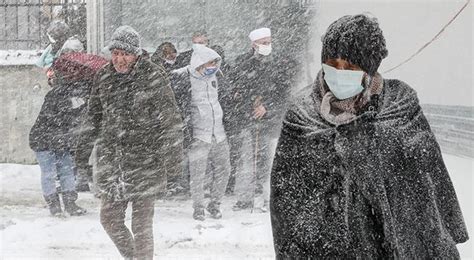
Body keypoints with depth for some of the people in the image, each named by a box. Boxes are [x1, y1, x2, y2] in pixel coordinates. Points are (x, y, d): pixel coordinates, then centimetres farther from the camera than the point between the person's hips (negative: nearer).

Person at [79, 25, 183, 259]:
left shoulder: (154, 77, -8)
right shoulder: (103, 77, 7)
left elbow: (170, 120, -6)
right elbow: (95, 115, 21)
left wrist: (173, 157, -8)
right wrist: (90, 135, 8)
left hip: (145, 162, -5)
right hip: (111, 160, 5)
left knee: (141, 224, -2)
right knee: (109, 219, 11)